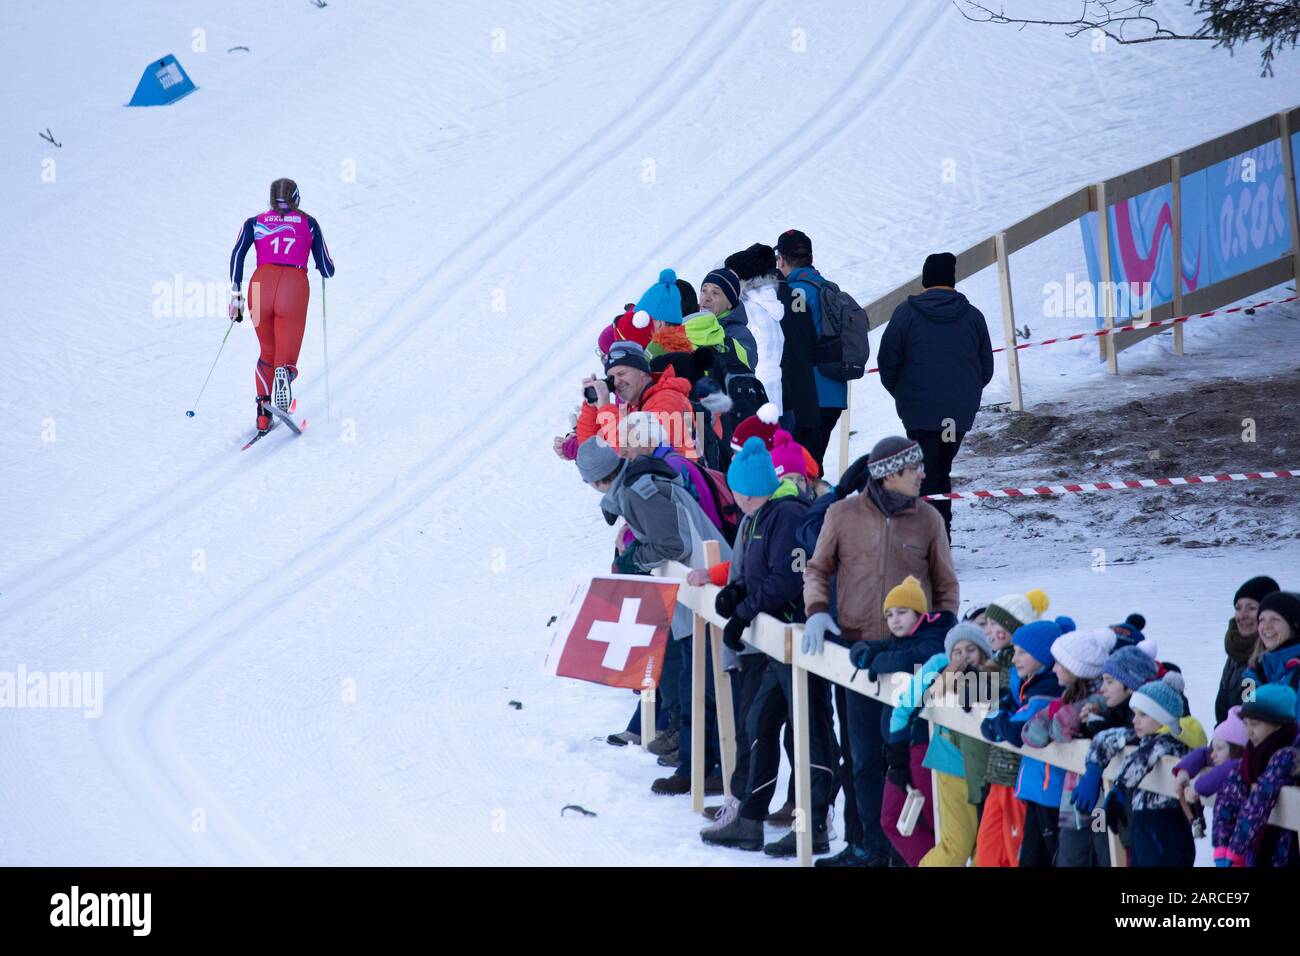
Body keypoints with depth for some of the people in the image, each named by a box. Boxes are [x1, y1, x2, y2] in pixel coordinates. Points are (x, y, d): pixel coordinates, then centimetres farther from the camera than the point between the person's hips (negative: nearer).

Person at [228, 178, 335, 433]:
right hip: (295, 288, -1)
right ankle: (284, 373, -34)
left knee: (267, 353, 23)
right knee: (285, 358, 4)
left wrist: (235, 295, 0)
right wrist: (322, 266, 40)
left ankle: (263, 406, 0)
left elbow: (237, 254, 2)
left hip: (261, 286, 1)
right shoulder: (309, 223, 19)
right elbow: (328, 271, 17)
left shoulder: (255, 222, 19)